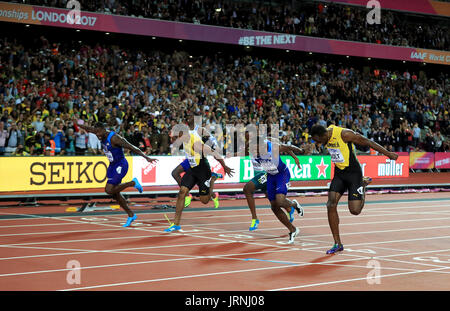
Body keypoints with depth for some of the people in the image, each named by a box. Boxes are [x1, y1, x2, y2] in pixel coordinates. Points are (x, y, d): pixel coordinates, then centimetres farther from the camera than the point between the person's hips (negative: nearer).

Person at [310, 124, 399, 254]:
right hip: (339, 172, 6)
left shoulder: (344, 134, -25)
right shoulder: (326, 136, -5)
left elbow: (368, 142, -17)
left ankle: (364, 184, 23)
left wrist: (388, 154, -10)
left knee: (355, 210, -8)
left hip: (354, 173, -6)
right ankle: (337, 244, -1)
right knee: (331, 205, -9)